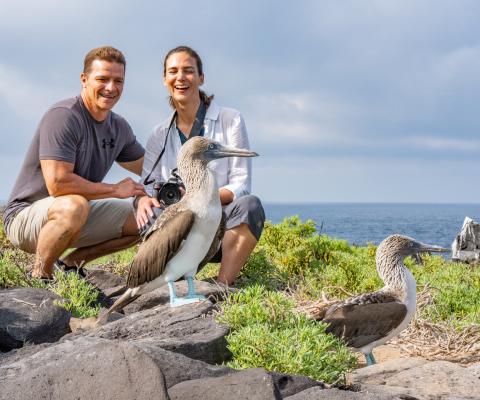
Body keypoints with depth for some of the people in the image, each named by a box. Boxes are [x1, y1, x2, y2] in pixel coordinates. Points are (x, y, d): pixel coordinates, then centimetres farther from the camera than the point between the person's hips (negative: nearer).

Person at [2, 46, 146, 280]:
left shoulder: (119, 127, 5)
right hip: (25, 215, -9)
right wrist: (116, 190, -20)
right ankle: (40, 276, -16)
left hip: (77, 213, 9)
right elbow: (58, 183, -30)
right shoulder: (63, 116, -21)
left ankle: (73, 262, 11)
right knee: (74, 205, -39)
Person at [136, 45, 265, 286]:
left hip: (223, 223, -1)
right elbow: (147, 187, 4)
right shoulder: (159, 135, 13)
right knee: (150, 213, -30)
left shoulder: (230, 120, 3)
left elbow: (241, 185, -5)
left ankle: (222, 285, -36)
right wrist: (143, 200, -22)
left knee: (250, 205, -34)